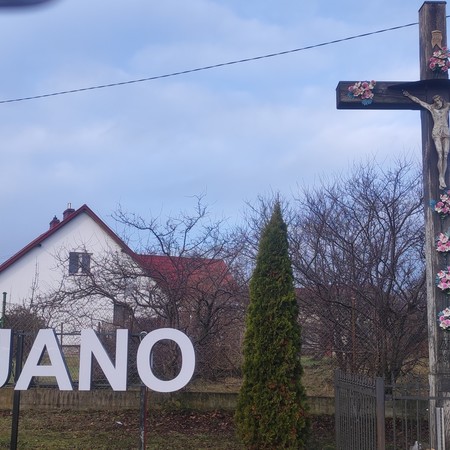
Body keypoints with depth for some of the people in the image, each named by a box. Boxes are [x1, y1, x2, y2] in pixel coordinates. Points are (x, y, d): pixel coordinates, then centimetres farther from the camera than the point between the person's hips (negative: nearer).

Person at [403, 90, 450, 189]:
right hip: (436, 133, -2)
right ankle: (441, 179, -16)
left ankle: (442, 178, -9)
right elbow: (418, 101, 13)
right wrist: (409, 95, 17)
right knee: (440, 156, -13)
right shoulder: (431, 108, 7)